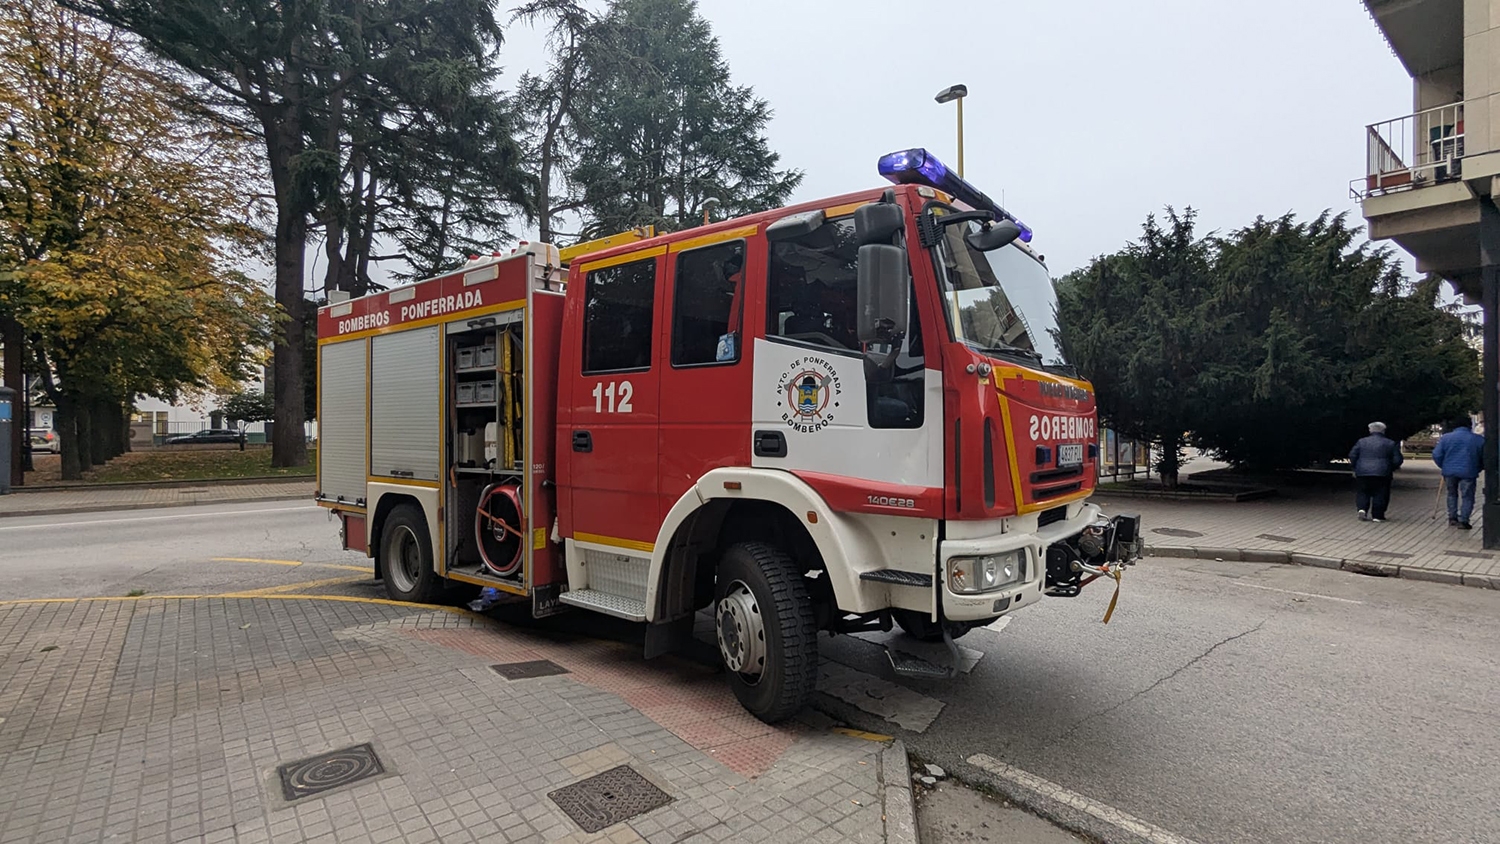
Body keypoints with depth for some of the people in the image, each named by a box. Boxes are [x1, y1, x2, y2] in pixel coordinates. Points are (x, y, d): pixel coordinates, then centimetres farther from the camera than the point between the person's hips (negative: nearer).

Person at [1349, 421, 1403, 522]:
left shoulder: (1361, 442, 5)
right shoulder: (1390, 444, 3)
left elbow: (1352, 456, 3)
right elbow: (1397, 460, 3)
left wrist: (1355, 467, 16)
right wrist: (1391, 468, 20)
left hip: (1362, 473, 1)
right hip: (1382, 474, -1)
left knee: (1362, 493, 11)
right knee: (1380, 495, 7)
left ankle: (1362, 509, -9)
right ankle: (1377, 516, 7)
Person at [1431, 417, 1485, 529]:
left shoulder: (1445, 437, 0)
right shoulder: (1479, 439, 3)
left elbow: (1437, 455, -1)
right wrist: (1477, 470, 18)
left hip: (1449, 471, 1)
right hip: (1468, 473, -1)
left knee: (1452, 494, 18)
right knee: (1467, 497, 5)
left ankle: (1452, 518, 19)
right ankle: (1463, 521, 0)